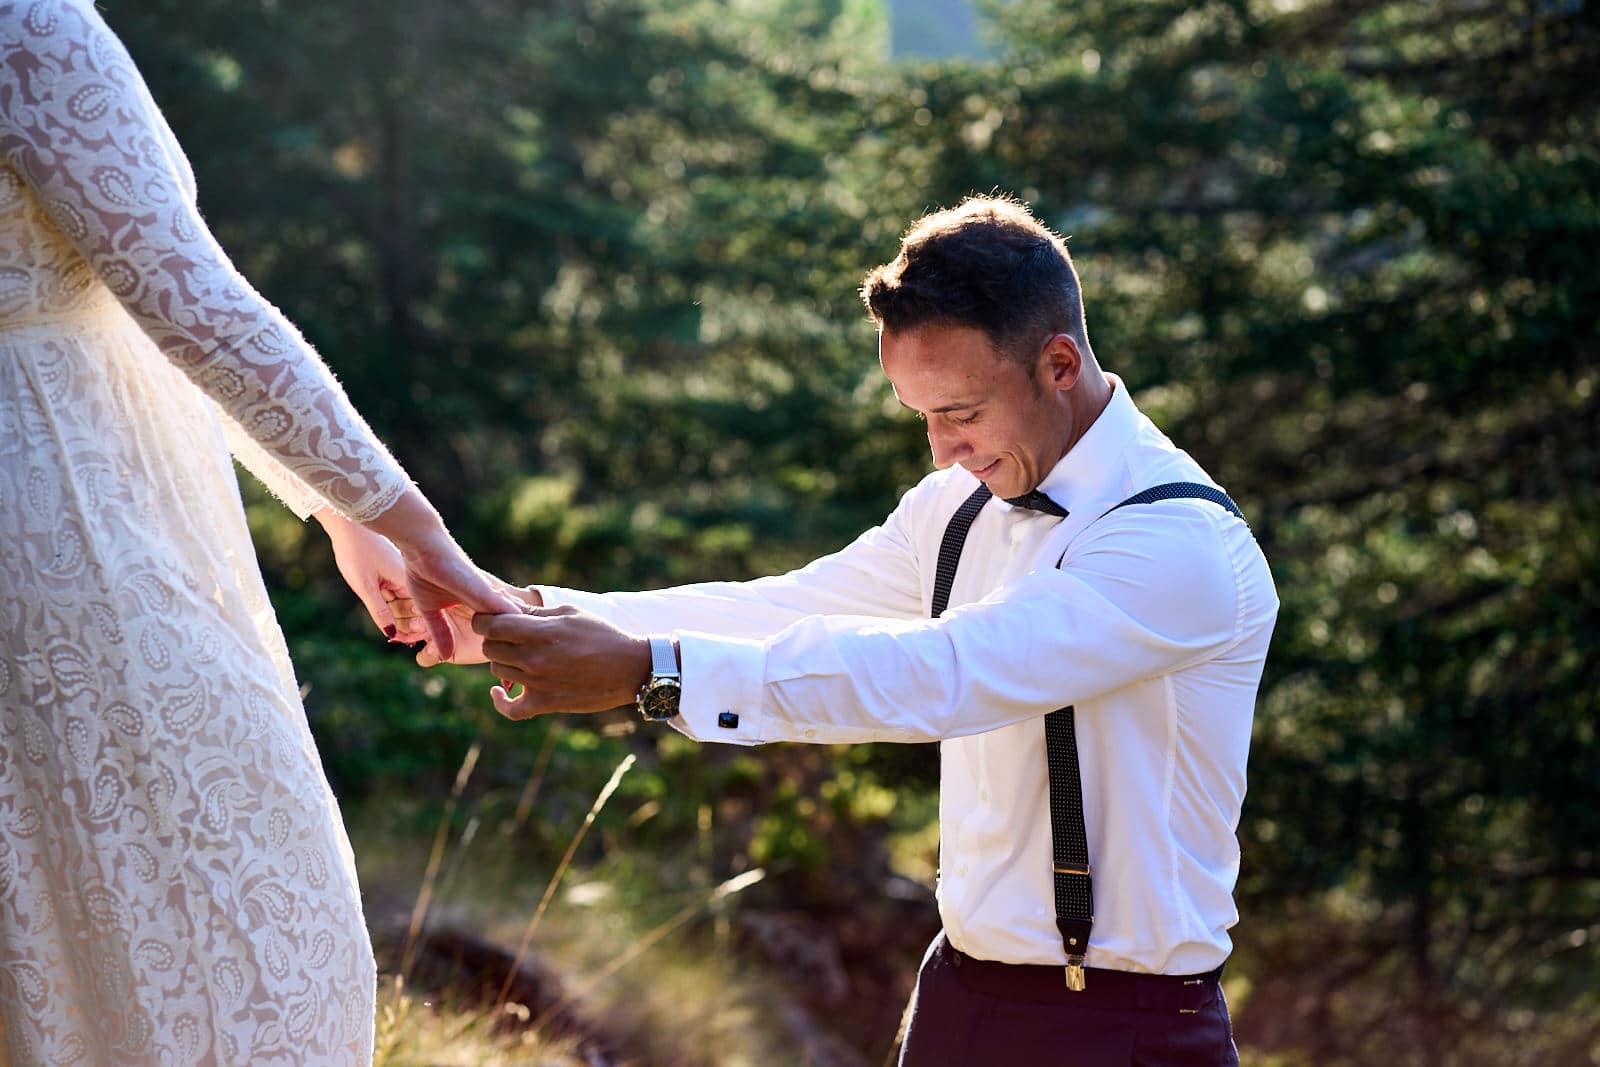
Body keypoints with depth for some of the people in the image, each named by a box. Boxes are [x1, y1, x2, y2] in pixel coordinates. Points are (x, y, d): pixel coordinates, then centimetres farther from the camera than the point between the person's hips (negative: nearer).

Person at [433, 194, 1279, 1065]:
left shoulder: (1186, 548, -20)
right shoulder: (961, 506, 7)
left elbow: (934, 673, -28)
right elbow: (778, 610, 6)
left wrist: (650, 670, -32)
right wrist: (537, 613, -5)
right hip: (959, 993, 7)